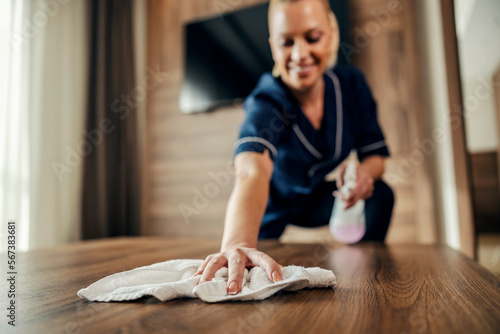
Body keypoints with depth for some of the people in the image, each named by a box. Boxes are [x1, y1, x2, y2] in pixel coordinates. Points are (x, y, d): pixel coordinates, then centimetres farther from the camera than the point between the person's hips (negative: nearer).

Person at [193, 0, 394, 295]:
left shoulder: (351, 83, -15)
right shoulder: (264, 105, -32)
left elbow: (376, 154, -8)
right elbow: (252, 172, -52)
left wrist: (365, 172, -34)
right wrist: (237, 245, -72)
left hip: (320, 199, 3)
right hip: (273, 207, -2)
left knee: (379, 194, -20)